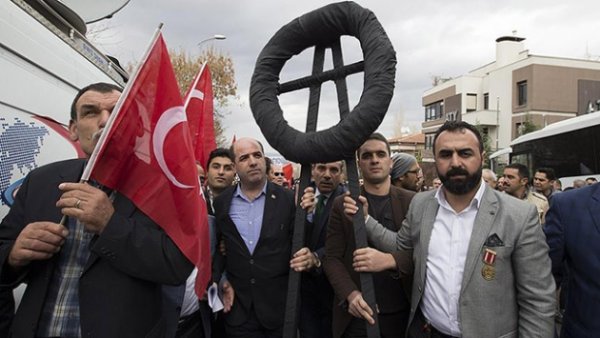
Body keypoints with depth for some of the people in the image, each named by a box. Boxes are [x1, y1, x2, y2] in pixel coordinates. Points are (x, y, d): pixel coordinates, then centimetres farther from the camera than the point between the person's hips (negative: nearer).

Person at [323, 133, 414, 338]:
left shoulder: (411, 201, 0)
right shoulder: (342, 205, 0)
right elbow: (332, 258, -3)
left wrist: (390, 260, -26)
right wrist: (351, 294, -20)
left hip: (402, 312, 1)